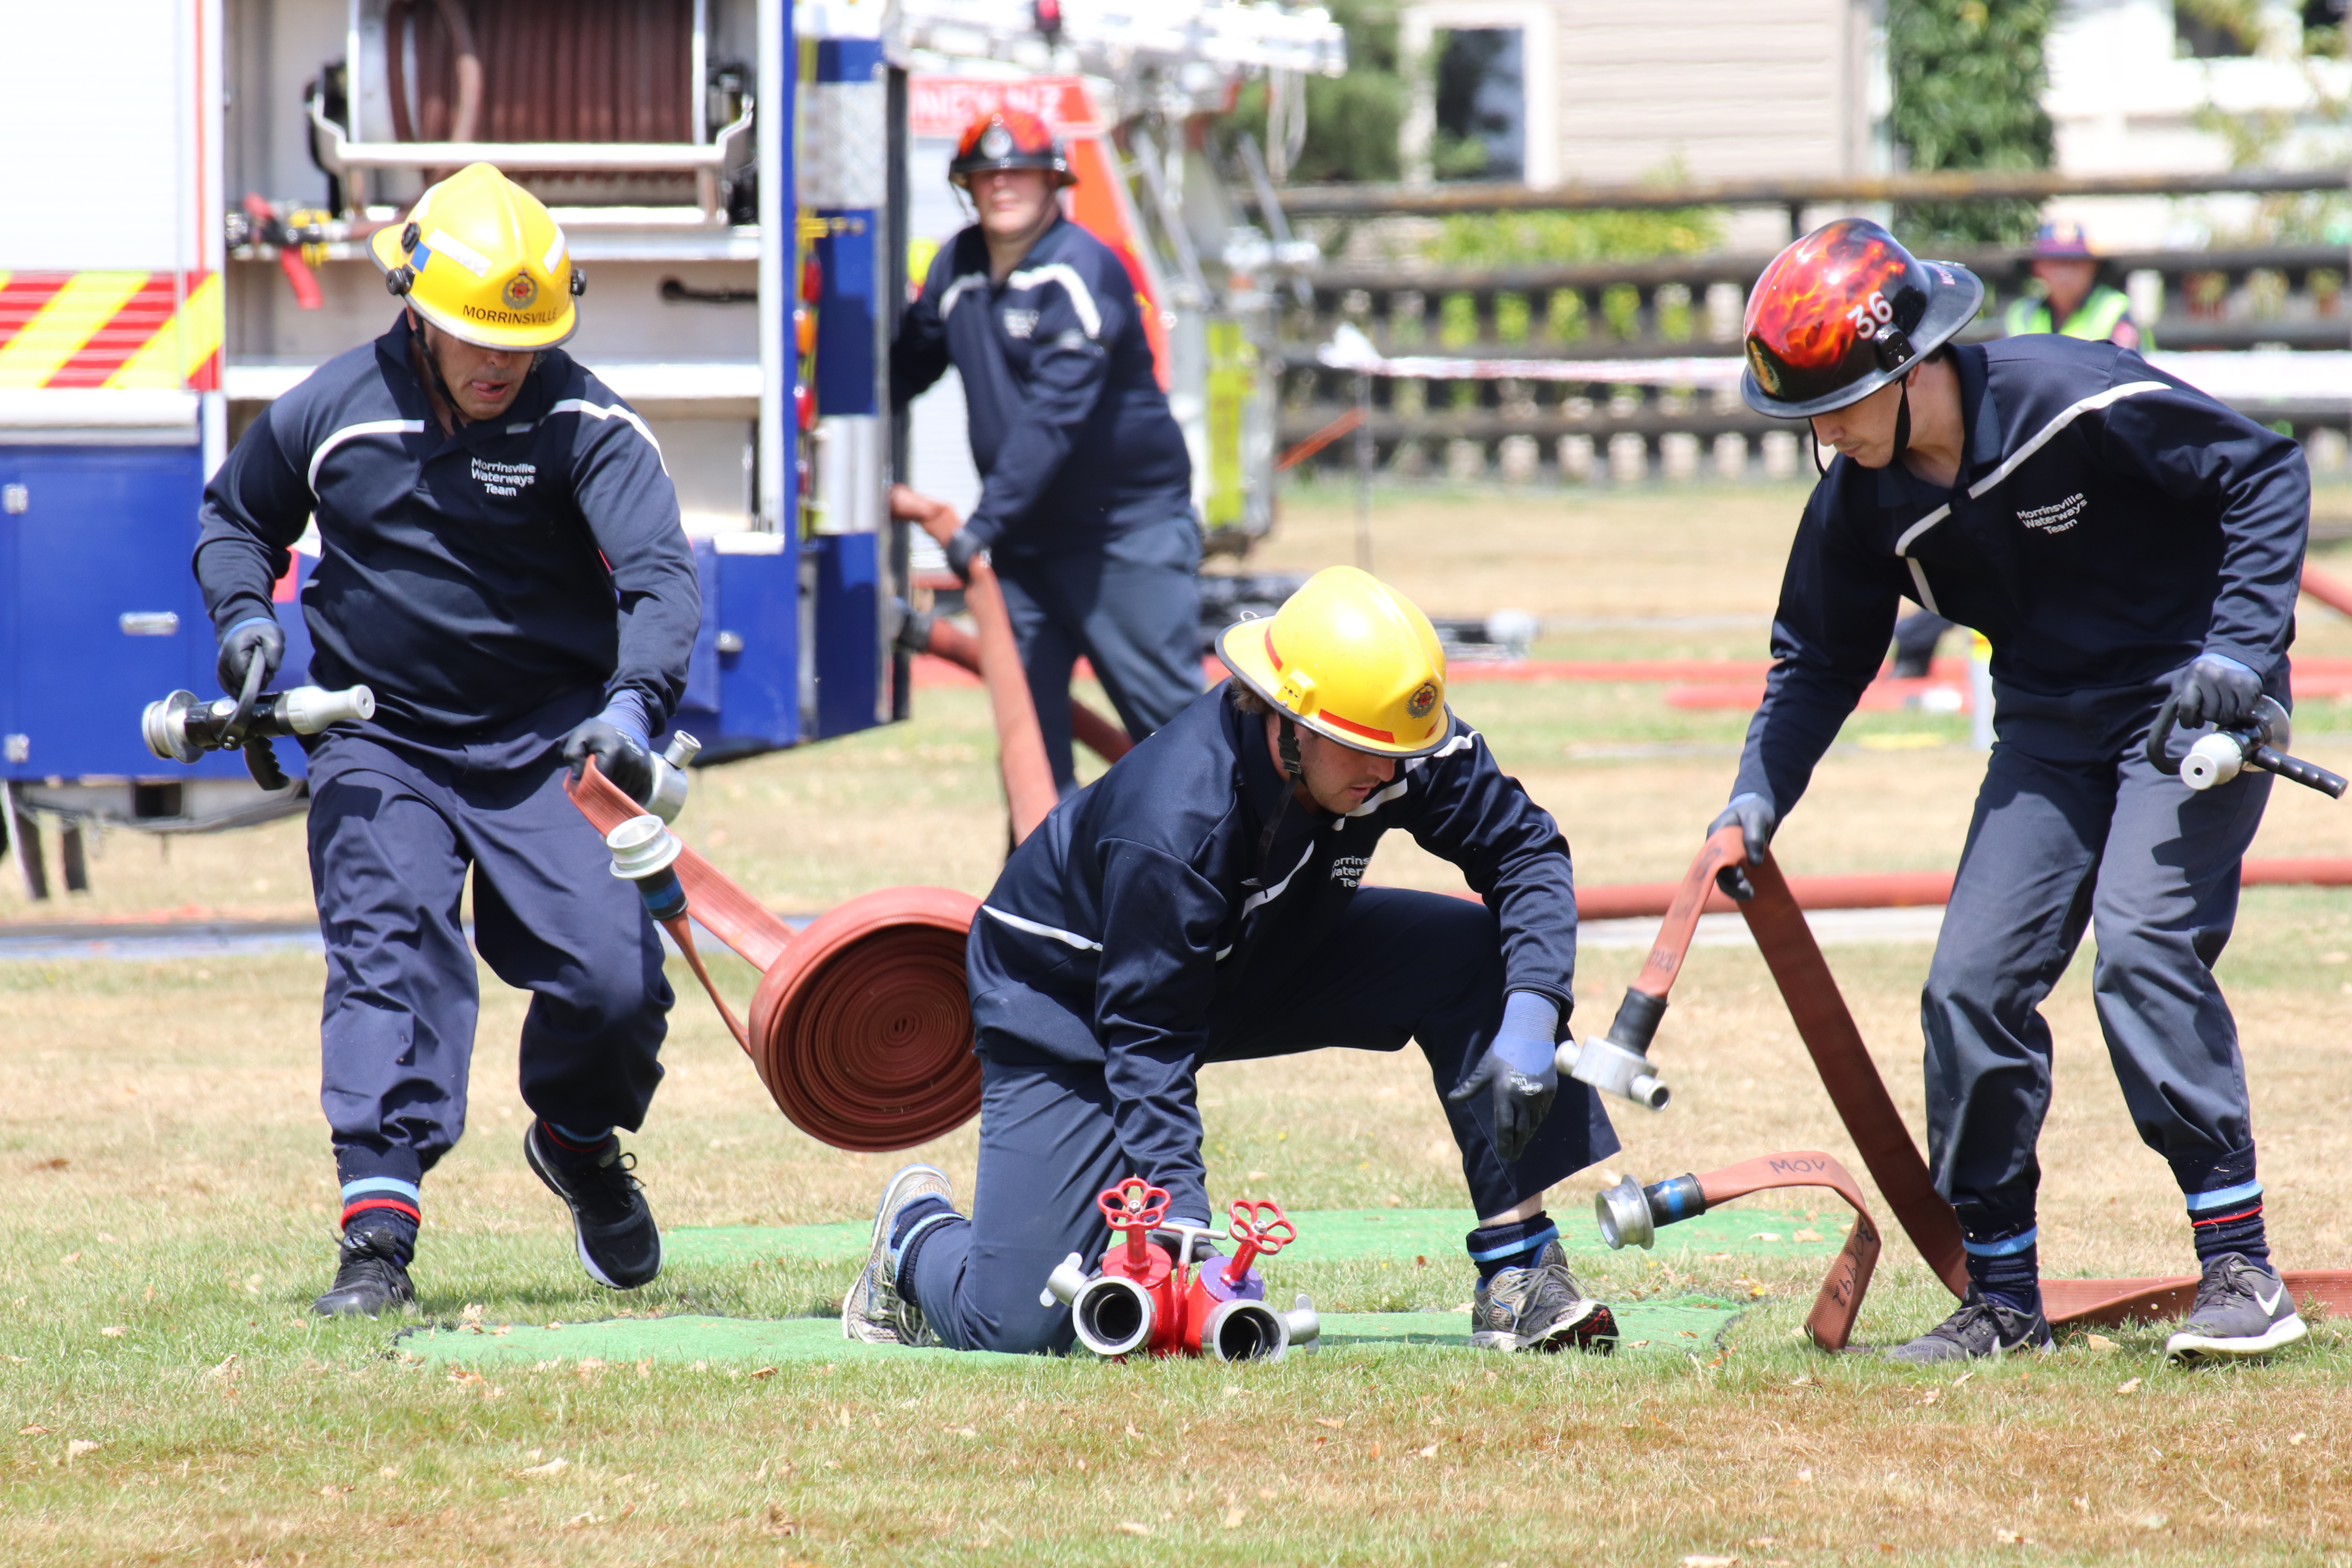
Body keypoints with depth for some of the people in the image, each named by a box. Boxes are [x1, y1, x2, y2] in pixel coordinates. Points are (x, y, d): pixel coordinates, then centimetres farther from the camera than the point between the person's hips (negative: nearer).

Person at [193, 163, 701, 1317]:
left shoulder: (586, 425, -12)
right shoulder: (331, 413, -4)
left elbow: (660, 573, -23)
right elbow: (234, 515, 16)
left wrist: (632, 705, -41)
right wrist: (245, 615, -5)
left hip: (547, 743, 0)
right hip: (377, 741, 0)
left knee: (612, 981, -10)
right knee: (391, 952, -21)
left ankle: (578, 1142, 24)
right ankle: (377, 1234, -24)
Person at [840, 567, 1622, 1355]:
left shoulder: (1405, 749, -24)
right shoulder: (1174, 825, -39)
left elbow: (1527, 850, -14)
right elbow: (1147, 1041, -35)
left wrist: (1532, 1019, -31)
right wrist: (1182, 1222, -44)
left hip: (1262, 958, 6)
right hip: (1068, 1001, -6)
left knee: (1479, 954, -19)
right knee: (1020, 1320, -16)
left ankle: (1520, 1269, -12)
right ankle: (919, 1233, 21)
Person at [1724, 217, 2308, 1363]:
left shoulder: (2080, 401, -25)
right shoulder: (1860, 503, -7)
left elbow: (2267, 474, -16)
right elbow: (1819, 658, 8)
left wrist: (2241, 648, -25)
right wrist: (1760, 794, -6)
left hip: (2192, 700, -6)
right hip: (2050, 728, 6)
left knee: (2141, 949, -23)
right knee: (1973, 986, -2)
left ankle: (2241, 1272, -19)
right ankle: (2002, 1300, 11)